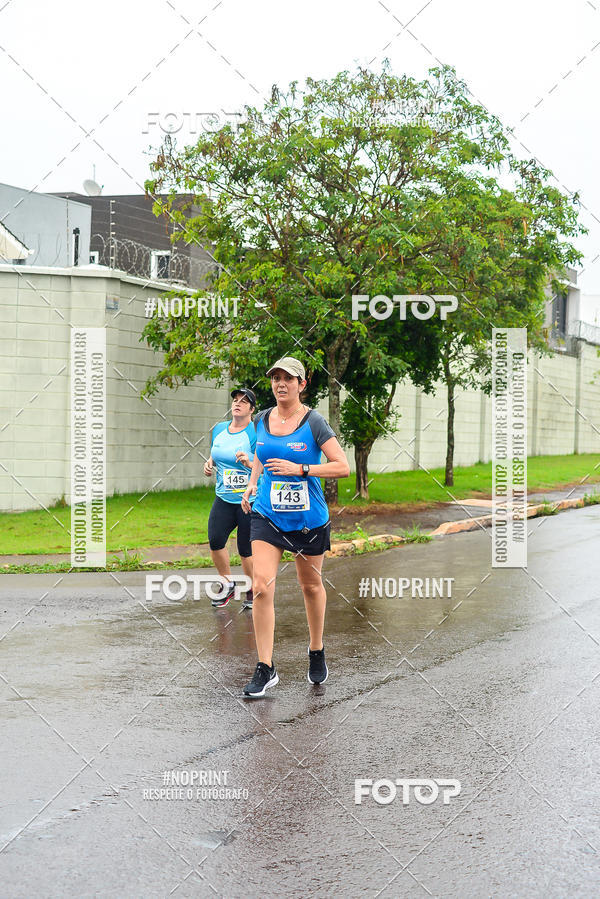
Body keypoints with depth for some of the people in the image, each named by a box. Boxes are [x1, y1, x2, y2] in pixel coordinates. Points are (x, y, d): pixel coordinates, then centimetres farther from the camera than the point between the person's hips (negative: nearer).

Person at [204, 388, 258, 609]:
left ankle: (253, 591, 21)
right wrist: (208, 464, 5)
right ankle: (227, 584, 12)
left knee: (246, 551, -1)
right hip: (224, 499, 5)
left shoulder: (256, 433, -8)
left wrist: (250, 464, -27)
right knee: (215, 541, -11)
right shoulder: (219, 429, 11)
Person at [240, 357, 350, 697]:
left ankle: (317, 653, 36)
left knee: (311, 585, 13)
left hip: (308, 518, -2)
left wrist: (300, 469, -21)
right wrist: (253, 484, 9)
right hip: (267, 515, 3)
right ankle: (266, 669, -6)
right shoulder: (262, 420, 4)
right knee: (262, 586, -12)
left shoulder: (314, 421, -10)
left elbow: (343, 467, -14)